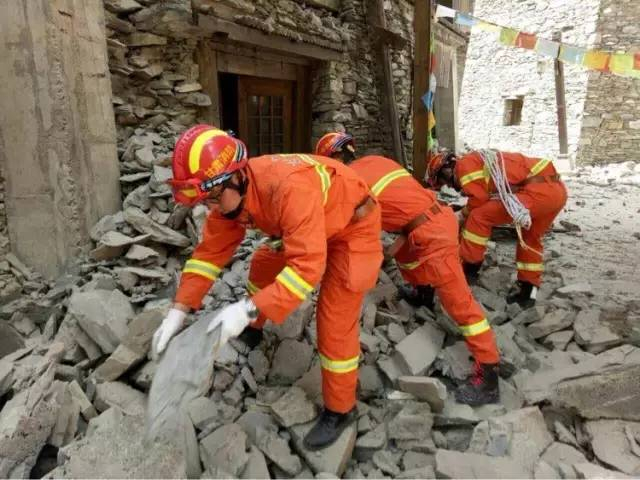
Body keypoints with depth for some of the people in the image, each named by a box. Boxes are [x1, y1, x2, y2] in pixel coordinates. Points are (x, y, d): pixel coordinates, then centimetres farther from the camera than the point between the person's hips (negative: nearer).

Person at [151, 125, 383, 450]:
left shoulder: (290, 187, -42)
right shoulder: (231, 192, -15)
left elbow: (308, 265, -45)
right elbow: (211, 250, -9)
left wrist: (250, 309, -49)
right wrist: (180, 309, -16)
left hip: (352, 228, -8)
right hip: (310, 231, 8)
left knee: (334, 323, -8)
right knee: (264, 265, 19)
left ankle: (340, 409, 13)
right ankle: (254, 326, 48)